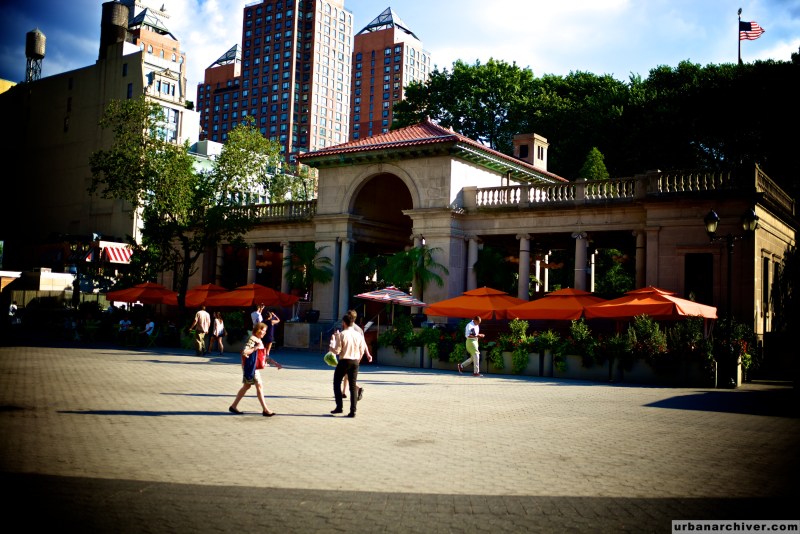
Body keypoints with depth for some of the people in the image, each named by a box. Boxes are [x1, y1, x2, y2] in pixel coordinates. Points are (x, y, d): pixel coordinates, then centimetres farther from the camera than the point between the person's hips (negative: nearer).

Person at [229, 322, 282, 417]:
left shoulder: (259, 341, 14)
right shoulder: (252, 340, -15)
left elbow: (265, 356, 19)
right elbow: (244, 352, -26)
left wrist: (275, 363, 13)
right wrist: (256, 348, -23)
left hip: (255, 367, 10)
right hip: (250, 367, -10)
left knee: (246, 386, 15)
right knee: (259, 386, -7)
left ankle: (234, 406, 24)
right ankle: (265, 410, -2)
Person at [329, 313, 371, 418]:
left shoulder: (341, 335, -10)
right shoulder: (359, 335, 4)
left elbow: (336, 351, -13)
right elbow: (362, 351, 8)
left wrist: (333, 340, 2)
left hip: (344, 361, -4)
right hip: (355, 362, 4)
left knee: (337, 383, 14)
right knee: (353, 386, 7)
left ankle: (339, 407, 11)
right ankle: (353, 411, 2)